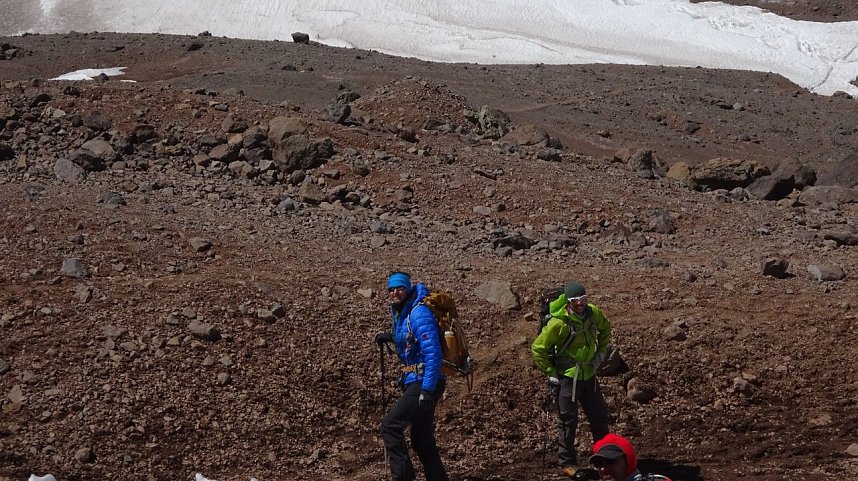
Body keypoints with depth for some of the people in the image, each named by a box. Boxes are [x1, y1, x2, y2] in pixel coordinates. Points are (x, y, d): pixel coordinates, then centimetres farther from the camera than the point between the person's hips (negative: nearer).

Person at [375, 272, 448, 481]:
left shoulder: (419, 314, -18)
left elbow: (433, 353, -24)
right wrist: (390, 337, 12)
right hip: (414, 381, 10)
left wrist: (427, 390, -27)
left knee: (389, 426, -14)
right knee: (422, 440, 14)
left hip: (425, 383, -10)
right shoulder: (398, 311, 10)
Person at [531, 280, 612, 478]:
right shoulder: (559, 322, -24)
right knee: (569, 422, 3)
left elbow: (605, 328, 18)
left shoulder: (593, 313, -7)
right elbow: (538, 348, -15)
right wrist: (551, 372, -12)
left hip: (588, 375, 6)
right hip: (567, 378, -6)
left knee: (600, 417, 15)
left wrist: (601, 351, 13)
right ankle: (567, 463, 17)